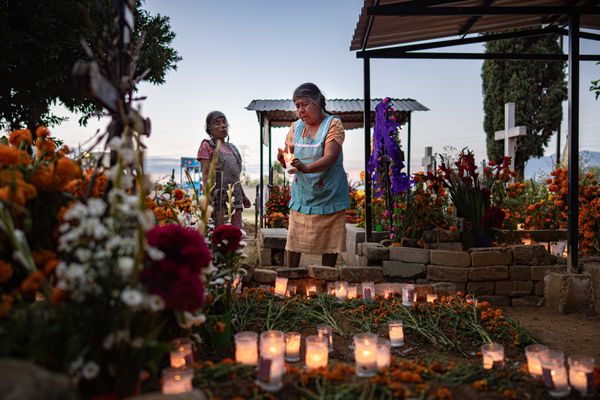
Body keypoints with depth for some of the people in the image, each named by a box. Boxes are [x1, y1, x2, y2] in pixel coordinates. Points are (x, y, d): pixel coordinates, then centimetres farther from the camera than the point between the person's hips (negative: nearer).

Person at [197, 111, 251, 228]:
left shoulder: (232, 148, 20)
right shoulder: (207, 145, 2)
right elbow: (205, 173, -6)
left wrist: (243, 196, 23)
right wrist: (206, 195, -16)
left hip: (235, 196, 6)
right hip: (218, 196, -6)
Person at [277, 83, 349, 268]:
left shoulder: (333, 124, -8)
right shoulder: (296, 127, 8)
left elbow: (330, 158, -21)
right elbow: (289, 159, 11)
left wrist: (306, 168, -38)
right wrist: (283, 159, -14)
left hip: (328, 195, -4)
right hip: (301, 193, 4)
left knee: (330, 241, 2)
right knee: (293, 239, 3)